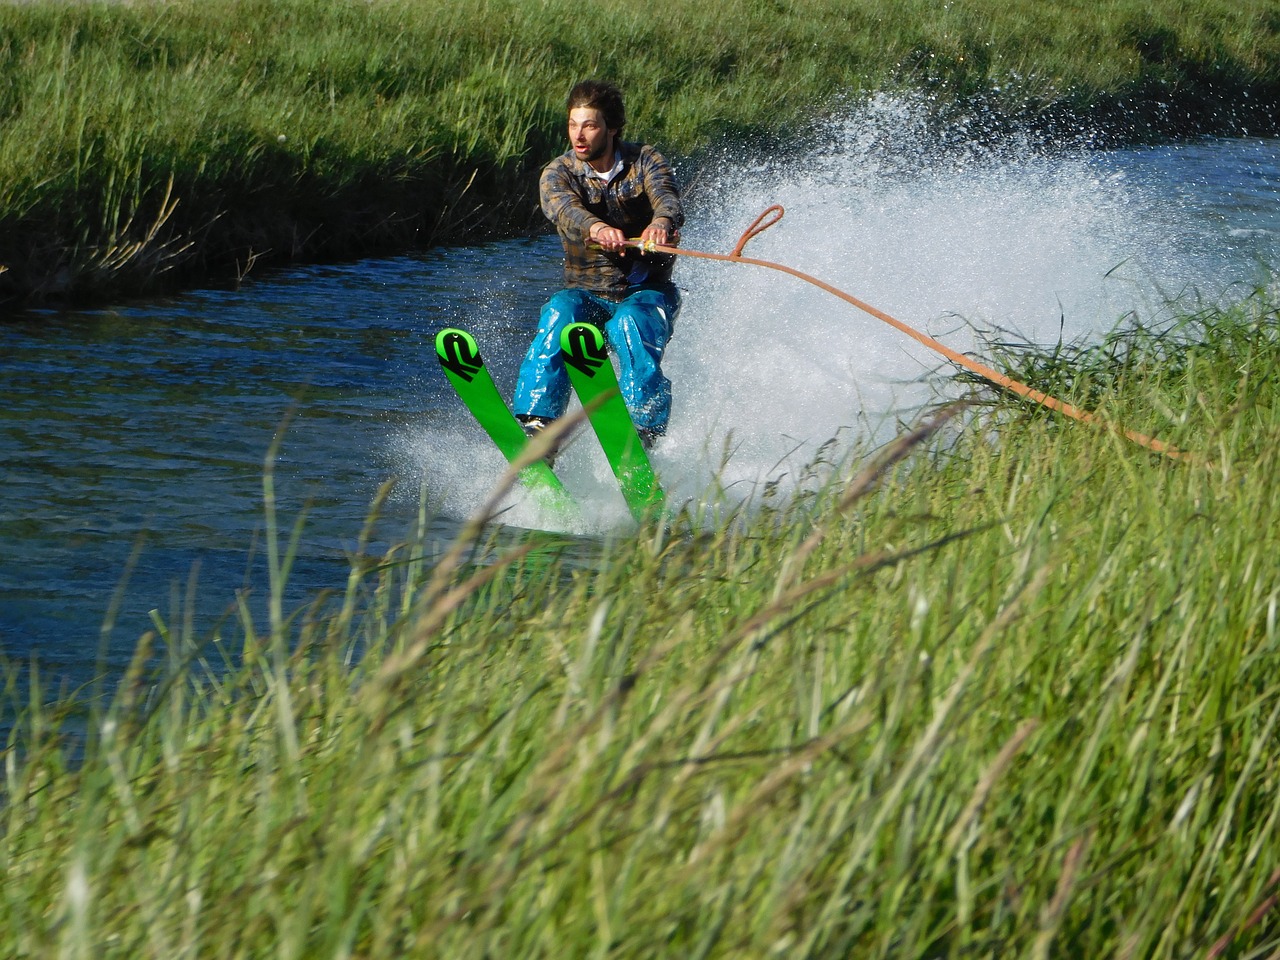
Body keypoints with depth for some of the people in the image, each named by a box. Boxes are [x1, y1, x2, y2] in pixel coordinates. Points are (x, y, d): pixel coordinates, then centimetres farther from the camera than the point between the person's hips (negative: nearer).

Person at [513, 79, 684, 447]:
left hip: (647, 294, -1)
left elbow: (667, 198, -24)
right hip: (587, 294, 1)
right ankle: (536, 428, -40)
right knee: (557, 317, -31)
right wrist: (598, 228, -51)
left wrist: (662, 222, -51)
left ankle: (645, 439, -41)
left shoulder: (644, 161, -4)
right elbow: (564, 209, -27)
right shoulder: (557, 173, -4)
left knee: (630, 325, -34)